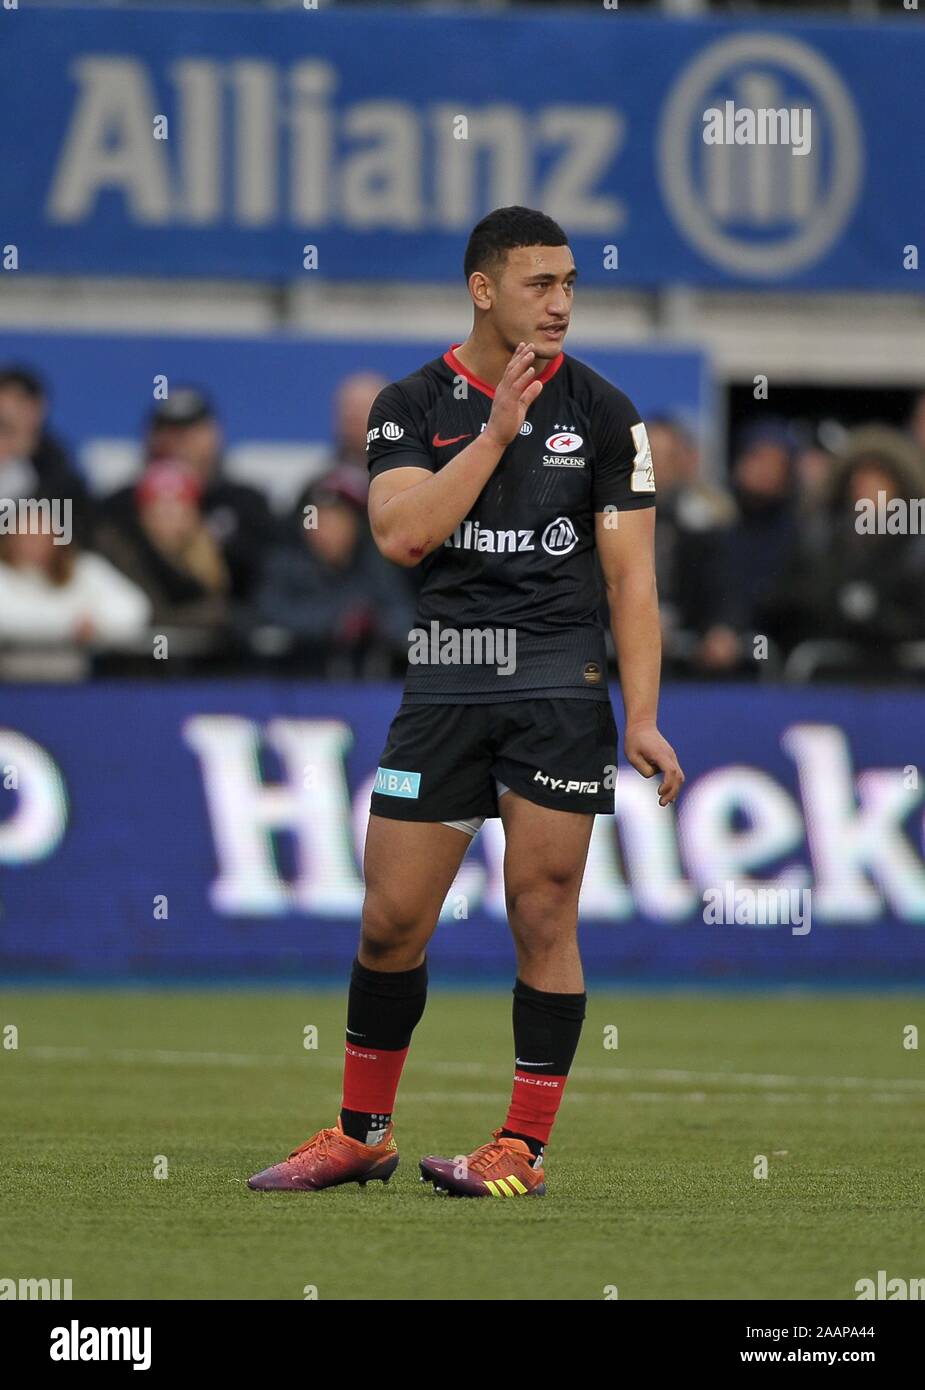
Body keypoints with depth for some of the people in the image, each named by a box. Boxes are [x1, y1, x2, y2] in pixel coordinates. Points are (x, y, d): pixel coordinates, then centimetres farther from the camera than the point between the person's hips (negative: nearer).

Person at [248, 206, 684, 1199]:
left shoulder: (599, 411, 3)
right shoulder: (413, 406, 5)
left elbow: (631, 574, 2)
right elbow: (401, 535, -11)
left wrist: (642, 720, -6)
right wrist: (497, 430, -14)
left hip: (560, 685, -1)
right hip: (443, 686, 1)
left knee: (542, 914, -3)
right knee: (391, 922, 2)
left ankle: (523, 1149, 4)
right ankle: (362, 1135, 18)